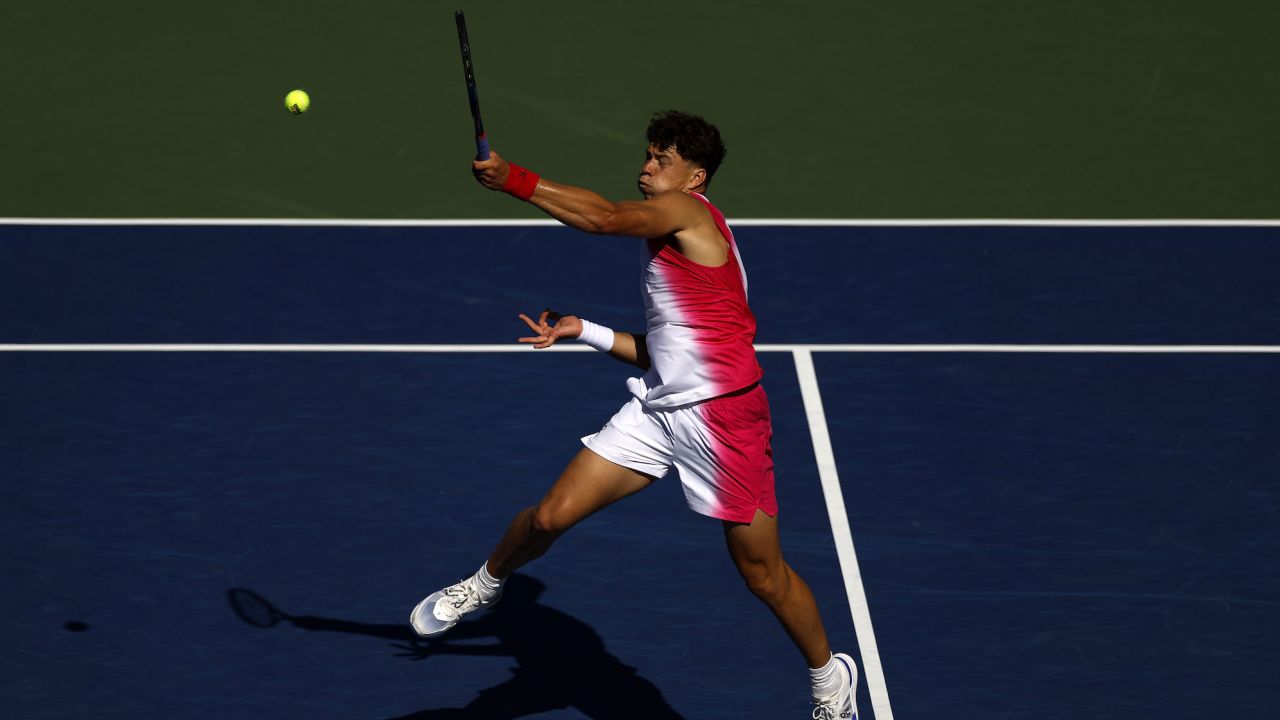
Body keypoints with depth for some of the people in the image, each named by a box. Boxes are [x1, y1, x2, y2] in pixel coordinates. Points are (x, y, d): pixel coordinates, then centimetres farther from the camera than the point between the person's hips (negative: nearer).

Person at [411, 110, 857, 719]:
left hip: (723, 414, -8)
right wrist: (583, 331, 12)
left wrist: (514, 180, -25)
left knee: (763, 574, 3)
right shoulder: (670, 246, 18)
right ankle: (484, 585, 26)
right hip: (658, 409, 8)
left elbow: (605, 218, -27)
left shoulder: (687, 209, -8)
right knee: (551, 515, 0)